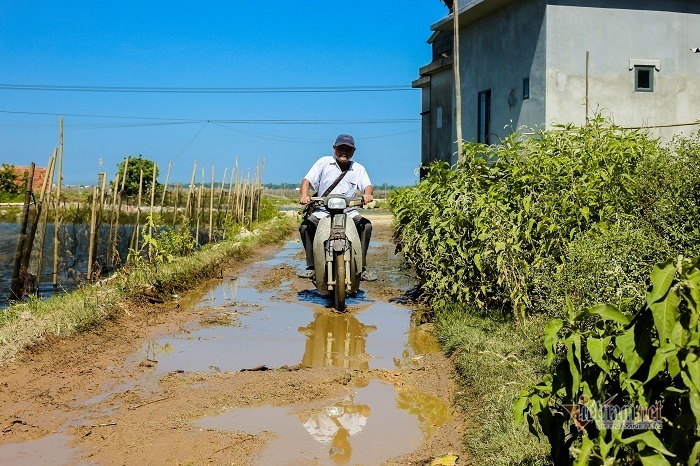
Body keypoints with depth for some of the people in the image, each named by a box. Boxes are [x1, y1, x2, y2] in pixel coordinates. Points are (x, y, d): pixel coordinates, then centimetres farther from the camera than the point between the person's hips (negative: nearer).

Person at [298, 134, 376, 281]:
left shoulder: (358, 168, 10)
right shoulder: (324, 162, 5)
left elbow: (367, 186, -5)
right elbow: (307, 180, -3)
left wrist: (367, 194, -31)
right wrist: (304, 195, -25)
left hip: (349, 212, 1)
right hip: (322, 211, -1)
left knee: (366, 225, -25)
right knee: (305, 227, -25)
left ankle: (362, 266, -16)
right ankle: (311, 265, -10)